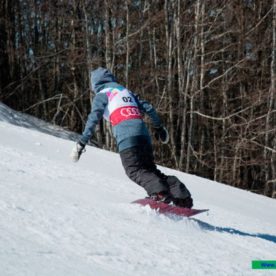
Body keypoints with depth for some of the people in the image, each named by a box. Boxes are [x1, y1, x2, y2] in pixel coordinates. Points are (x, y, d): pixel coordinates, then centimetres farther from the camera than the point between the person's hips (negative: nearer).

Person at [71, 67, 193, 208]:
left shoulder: (102, 94, 12)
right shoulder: (125, 91, 30)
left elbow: (94, 117, -3)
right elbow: (148, 108, 26)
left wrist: (82, 141, -8)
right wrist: (159, 127, 35)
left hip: (126, 134, -6)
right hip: (142, 131, 6)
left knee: (134, 170, -6)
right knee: (149, 169, 11)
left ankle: (160, 192, -31)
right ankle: (182, 195, -4)